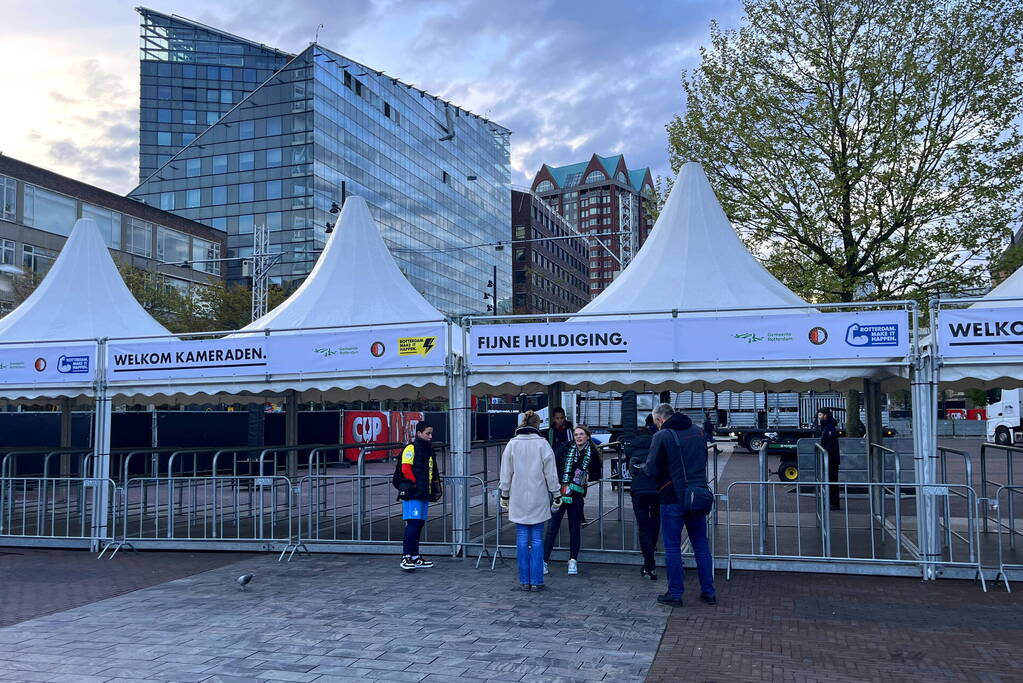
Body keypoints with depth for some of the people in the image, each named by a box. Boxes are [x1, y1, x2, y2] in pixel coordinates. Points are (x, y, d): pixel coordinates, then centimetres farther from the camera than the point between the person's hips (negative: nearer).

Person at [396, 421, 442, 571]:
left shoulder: (429, 450, 20)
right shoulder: (411, 448, -7)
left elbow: (433, 472, 27)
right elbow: (405, 469, -15)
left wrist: (435, 489, 17)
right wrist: (415, 484, -11)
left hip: (424, 494, 9)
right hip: (412, 494, -9)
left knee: (419, 524, 10)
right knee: (413, 524, -12)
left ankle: (415, 557, 17)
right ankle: (405, 557, -10)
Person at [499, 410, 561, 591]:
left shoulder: (512, 444, 0)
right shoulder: (542, 444, -6)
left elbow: (506, 473, 5)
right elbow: (550, 473, -3)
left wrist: (504, 495, 15)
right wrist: (556, 494, 7)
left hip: (518, 500, 2)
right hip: (538, 500, -1)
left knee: (522, 539, 7)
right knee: (537, 539, 4)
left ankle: (524, 581, 10)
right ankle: (536, 581, 5)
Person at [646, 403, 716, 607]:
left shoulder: (662, 436, -12)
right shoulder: (698, 431, 8)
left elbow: (653, 470, -13)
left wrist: (646, 466, 7)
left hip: (673, 498, -6)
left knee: (672, 547, 5)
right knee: (701, 545, 14)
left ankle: (675, 594, 10)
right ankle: (709, 592, 20)